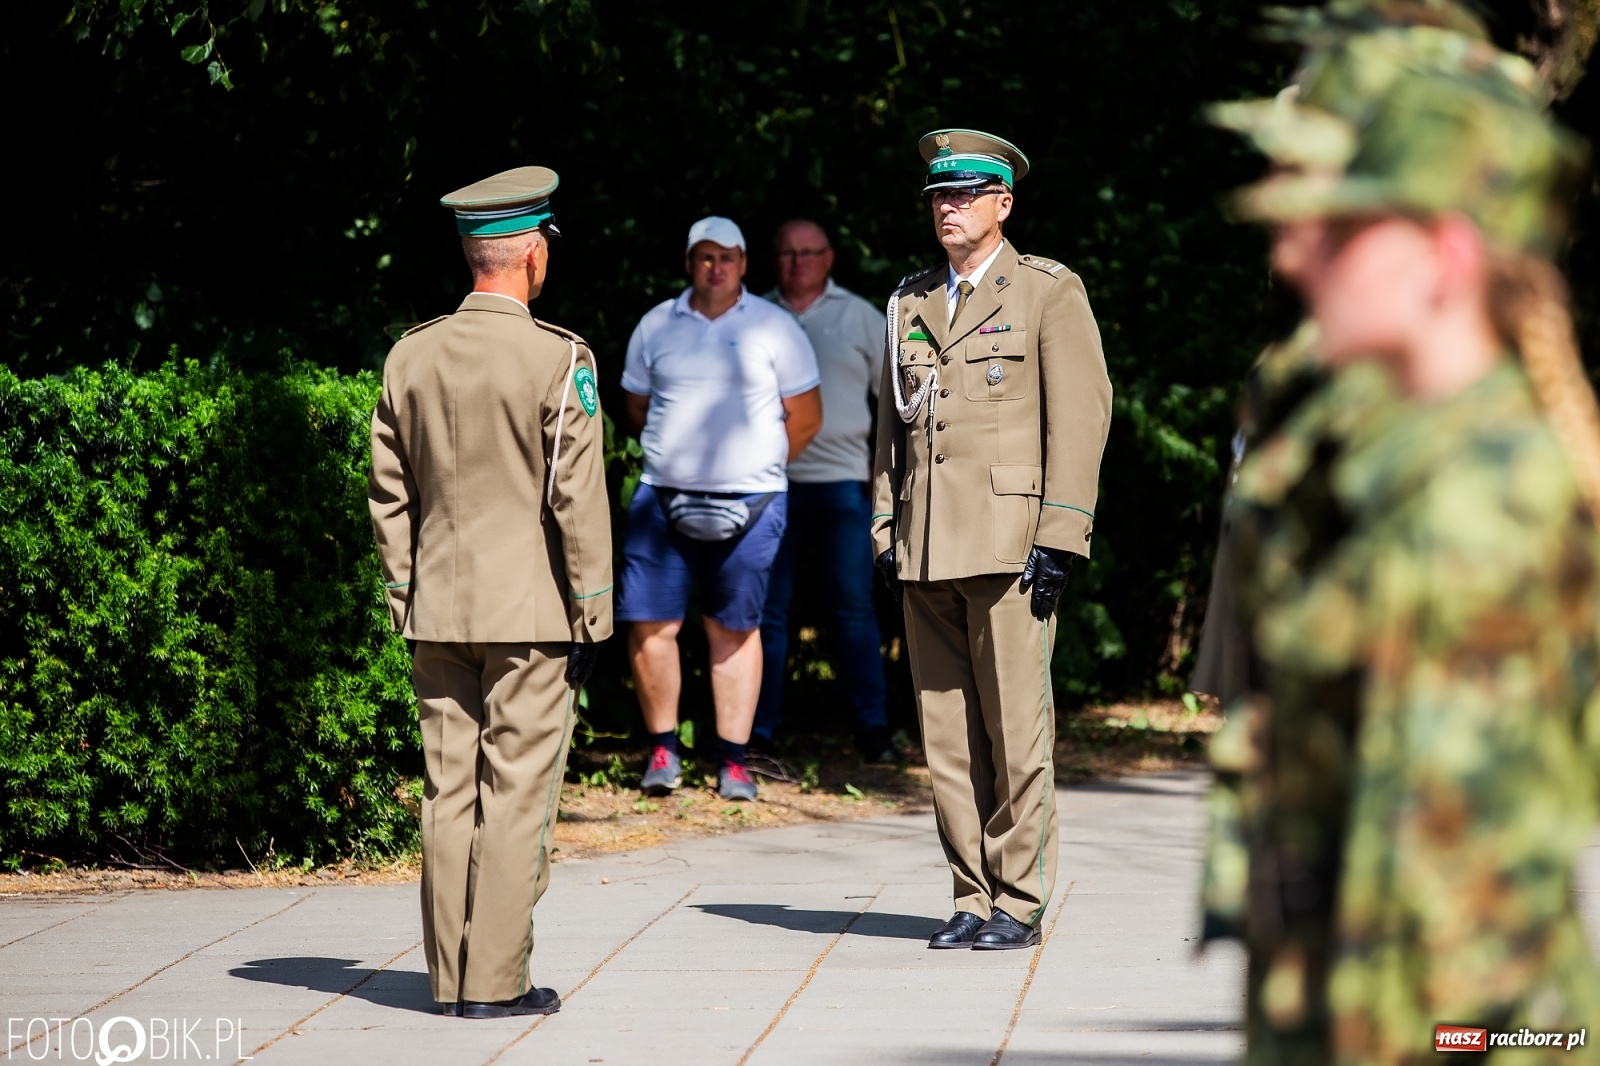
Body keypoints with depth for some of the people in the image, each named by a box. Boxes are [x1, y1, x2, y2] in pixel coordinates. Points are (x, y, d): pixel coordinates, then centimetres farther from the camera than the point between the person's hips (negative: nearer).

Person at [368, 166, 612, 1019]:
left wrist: (404, 599, 16)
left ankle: (451, 976, 12)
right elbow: (577, 498, -11)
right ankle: (495, 981, -1)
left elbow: (389, 494, 8)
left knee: (450, 790, 9)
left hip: (439, 610, 5)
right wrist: (593, 616, -4)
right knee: (516, 795, -1)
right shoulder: (558, 359, -11)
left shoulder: (410, 357, 4)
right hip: (530, 611, -5)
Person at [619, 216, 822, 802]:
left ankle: (733, 761, 10)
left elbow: (805, 417, 6)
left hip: (748, 504, -2)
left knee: (735, 629, 4)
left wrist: (759, 468, 6)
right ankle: (662, 750, 10)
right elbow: (636, 407, 17)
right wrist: (679, 458, 9)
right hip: (663, 499, 2)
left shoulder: (773, 327, 3)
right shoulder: (656, 326, 9)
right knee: (650, 624, -4)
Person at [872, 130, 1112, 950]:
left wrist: (1058, 538, -11)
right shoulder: (911, 303, 17)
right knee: (947, 734, 5)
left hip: (1009, 543, -5)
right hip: (926, 551, 5)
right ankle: (973, 897, 11)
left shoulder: (1049, 293, 1)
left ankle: (1020, 902, 2)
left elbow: (1081, 416, -4)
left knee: (1015, 730, -5)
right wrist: (885, 530, 11)